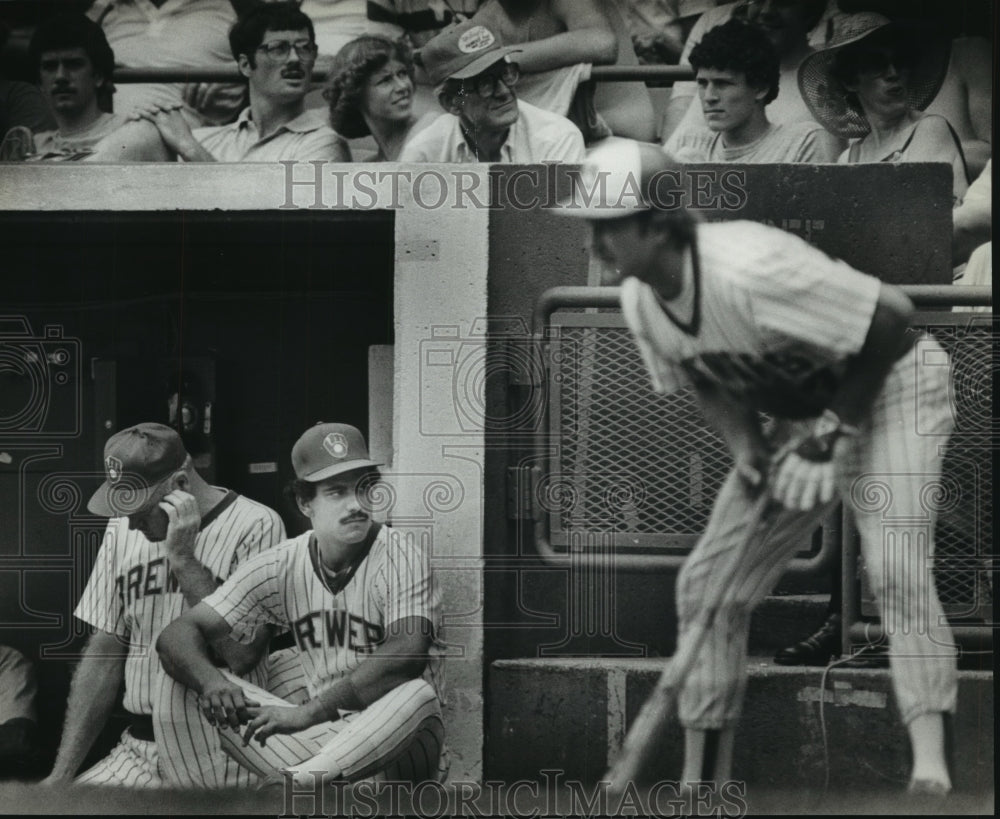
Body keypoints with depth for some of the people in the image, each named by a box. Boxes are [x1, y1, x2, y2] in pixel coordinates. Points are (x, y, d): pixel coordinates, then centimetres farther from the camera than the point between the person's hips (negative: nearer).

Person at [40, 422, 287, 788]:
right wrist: (62, 774, 5)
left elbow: (239, 655, -17)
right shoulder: (122, 532, 9)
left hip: (222, 759, -5)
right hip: (137, 753, 5)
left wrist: (182, 557, -16)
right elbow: (103, 655, 11)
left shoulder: (256, 526, -8)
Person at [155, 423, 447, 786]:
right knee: (214, 693, -14)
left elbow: (409, 654, -27)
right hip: (322, 736, 4)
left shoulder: (402, 557, -9)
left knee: (418, 694, -36)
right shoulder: (282, 566, 3)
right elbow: (177, 634, -1)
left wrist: (307, 712, -31)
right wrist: (211, 682, -26)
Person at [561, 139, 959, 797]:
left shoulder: (748, 269, -34)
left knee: (897, 566, -28)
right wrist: (744, 444, -10)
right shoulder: (640, 303, -9)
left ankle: (931, 763, -31)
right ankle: (701, 783, 13)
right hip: (801, 416, 8)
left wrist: (836, 429, -24)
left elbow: (893, 319, -29)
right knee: (707, 585, 3)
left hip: (892, 387, -8)